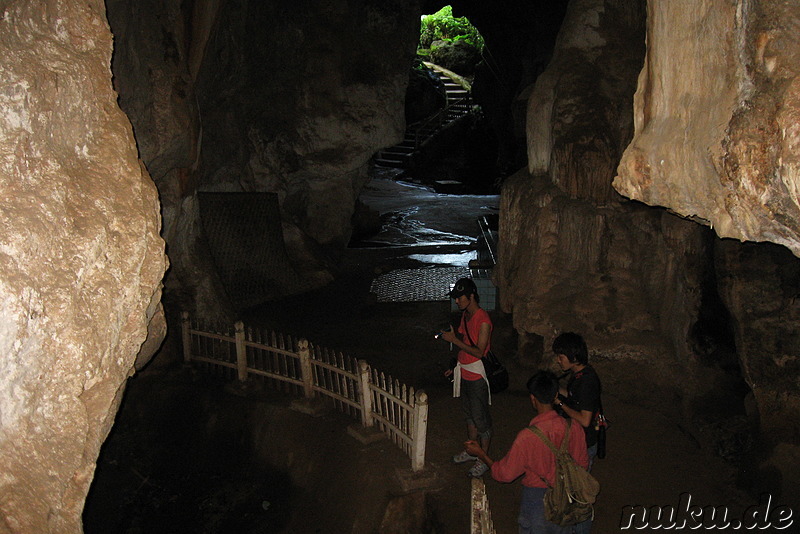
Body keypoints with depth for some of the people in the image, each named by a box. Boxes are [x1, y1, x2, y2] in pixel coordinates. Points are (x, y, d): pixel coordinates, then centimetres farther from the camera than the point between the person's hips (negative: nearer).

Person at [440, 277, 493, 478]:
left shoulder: (483, 321, -23)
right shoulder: (465, 315, 4)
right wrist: (455, 365, 14)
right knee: (469, 413, 22)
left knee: (481, 418, 4)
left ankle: (483, 460, 18)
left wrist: (454, 340, -27)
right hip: (464, 373, 9)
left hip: (477, 376, -9)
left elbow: (479, 351, -25)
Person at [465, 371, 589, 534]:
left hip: (537, 497, -3)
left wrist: (481, 454, -5)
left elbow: (505, 474, -18)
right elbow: (582, 463, -2)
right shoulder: (574, 428, -18)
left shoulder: (527, 437, -30)